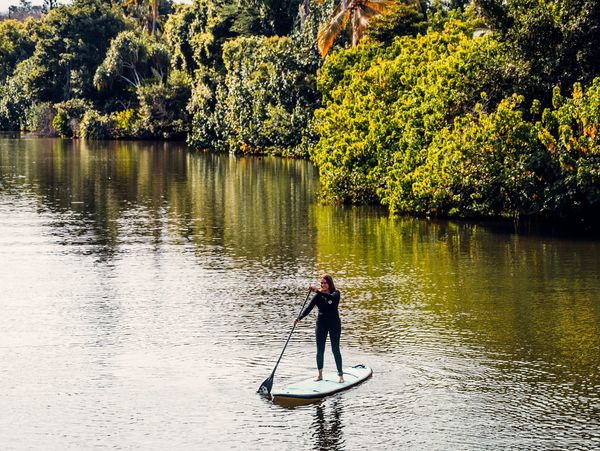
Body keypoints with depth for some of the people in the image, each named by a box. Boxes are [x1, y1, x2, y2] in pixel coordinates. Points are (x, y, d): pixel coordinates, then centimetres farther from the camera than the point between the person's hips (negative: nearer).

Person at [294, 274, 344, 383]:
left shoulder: (335, 294, -8)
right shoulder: (318, 295, 0)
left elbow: (331, 297, -33)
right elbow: (309, 308, -9)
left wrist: (318, 291, -45)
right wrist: (299, 318, -24)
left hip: (334, 324, -3)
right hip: (321, 324, 3)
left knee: (335, 350, -1)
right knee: (320, 350, 6)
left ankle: (340, 374, 6)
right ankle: (319, 373, 17)